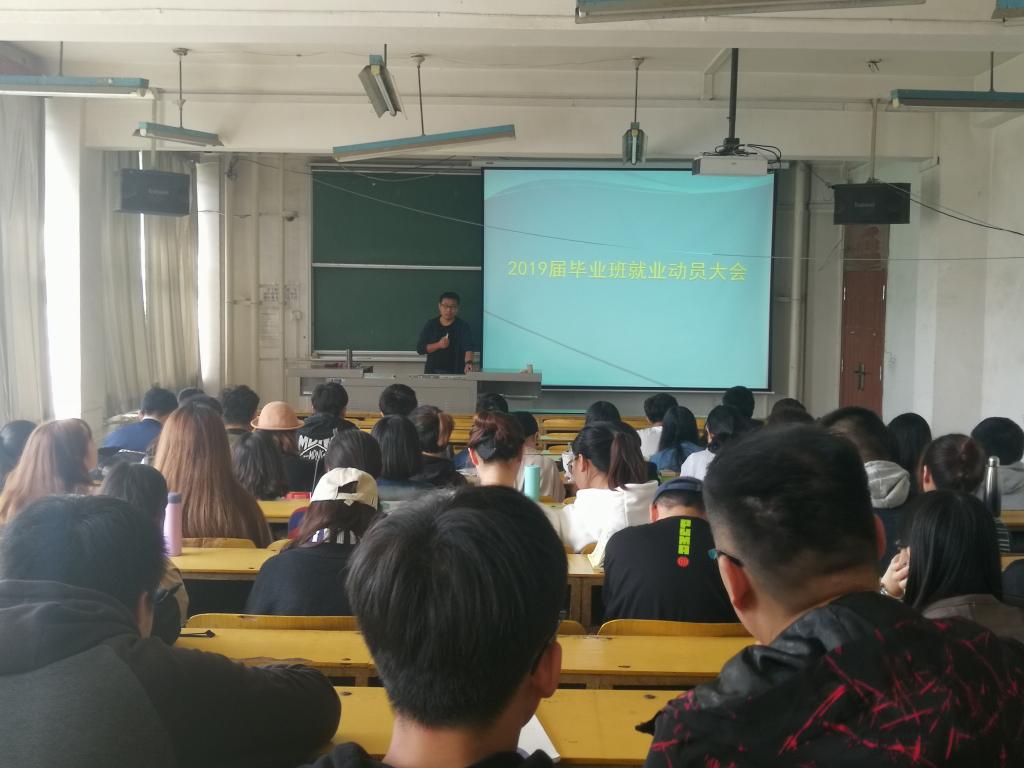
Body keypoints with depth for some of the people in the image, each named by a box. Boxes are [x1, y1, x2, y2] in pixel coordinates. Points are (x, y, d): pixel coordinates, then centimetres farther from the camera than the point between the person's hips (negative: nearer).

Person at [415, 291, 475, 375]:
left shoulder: (463, 326, -2)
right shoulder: (430, 325, 5)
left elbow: (469, 347, -17)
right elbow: (420, 348, 1)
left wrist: (468, 362, -38)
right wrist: (438, 345, -15)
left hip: (455, 373, -2)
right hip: (433, 372, 2)